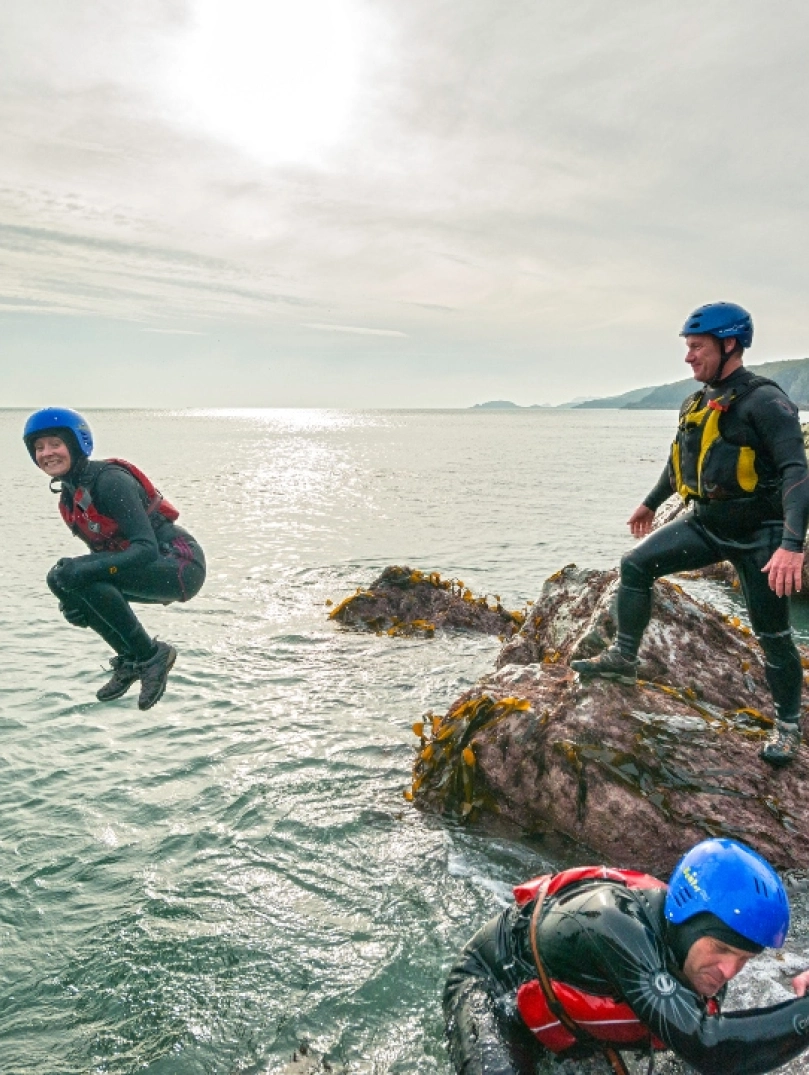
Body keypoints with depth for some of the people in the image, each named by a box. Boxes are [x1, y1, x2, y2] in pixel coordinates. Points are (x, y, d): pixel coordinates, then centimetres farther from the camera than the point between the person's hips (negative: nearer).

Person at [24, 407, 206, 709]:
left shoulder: (110, 480, -18)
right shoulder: (68, 498, 9)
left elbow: (147, 549, -25)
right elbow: (104, 551, 13)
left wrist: (85, 569, -34)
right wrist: (72, 595, -5)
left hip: (181, 566, -9)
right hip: (150, 571, 9)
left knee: (76, 575, -24)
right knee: (60, 578, -1)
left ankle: (150, 655, -11)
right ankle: (131, 660, 8)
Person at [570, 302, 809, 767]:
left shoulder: (764, 400, -19)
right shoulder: (698, 403, 6)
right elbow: (681, 460, 22)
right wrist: (651, 503, 32)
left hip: (759, 535, -7)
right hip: (705, 525, 7)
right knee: (636, 565, -3)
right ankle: (623, 658, 9)